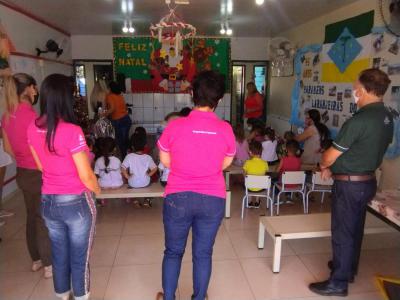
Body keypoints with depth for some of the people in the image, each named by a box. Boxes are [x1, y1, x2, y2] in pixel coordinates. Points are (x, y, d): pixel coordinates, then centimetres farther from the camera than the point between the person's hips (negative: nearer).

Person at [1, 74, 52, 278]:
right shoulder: (31, 115, -21)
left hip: (22, 174, 8)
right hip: (38, 175, -7)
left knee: (32, 216, 20)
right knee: (44, 220, 6)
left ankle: (36, 260, 35)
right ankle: (49, 266, 20)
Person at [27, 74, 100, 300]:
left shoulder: (33, 128, -4)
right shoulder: (72, 131, -24)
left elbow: (41, 165, 9)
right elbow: (86, 176, -19)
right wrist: (98, 190, 0)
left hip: (48, 202, 6)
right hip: (76, 203, -6)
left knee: (59, 254, 23)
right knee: (79, 258, 14)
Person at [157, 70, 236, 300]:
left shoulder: (175, 126, -12)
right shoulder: (226, 129, -8)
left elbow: (166, 162, 0)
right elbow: (225, 164, 4)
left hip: (178, 197, -1)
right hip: (213, 200, 1)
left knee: (173, 251, 19)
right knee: (203, 254, 17)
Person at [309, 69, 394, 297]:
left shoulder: (359, 120, -25)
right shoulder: (387, 118, 4)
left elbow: (330, 156, -18)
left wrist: (323, 165, 6)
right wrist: (333, 169, 11)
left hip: (349, 184, -9)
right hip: (367, 181, 9)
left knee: (343, 232, 3)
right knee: (355, 228, 21)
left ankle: (338, 282, 16)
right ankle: (349, 268, 39)